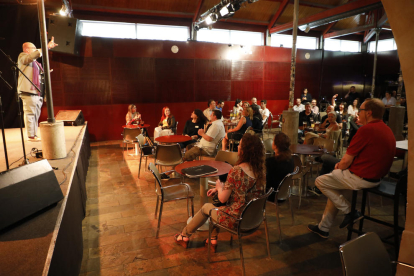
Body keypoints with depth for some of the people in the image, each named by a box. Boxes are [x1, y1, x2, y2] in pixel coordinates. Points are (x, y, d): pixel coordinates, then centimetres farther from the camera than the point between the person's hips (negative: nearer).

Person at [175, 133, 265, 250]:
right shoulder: (261, 170, -3)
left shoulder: (236, 171, -27)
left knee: (206, 207, 20)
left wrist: (220, 187, 3)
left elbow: (223, 199, -18)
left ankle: (184, 236, 41)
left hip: (237, 220, -6)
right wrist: (219, 189, 11)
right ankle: (213, 239, 35)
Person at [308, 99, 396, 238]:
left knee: (320, 181, 3)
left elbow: (346, 161, -18)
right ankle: (323, 228, 29)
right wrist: (342, 164, 9)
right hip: (376, 176, 10)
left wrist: (340, 166, 5)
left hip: (361, 178, -10)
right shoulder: (386, 129, 10)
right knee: (333, 187, 24)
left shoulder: (366, 129, -21)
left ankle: (350, 212, 8)